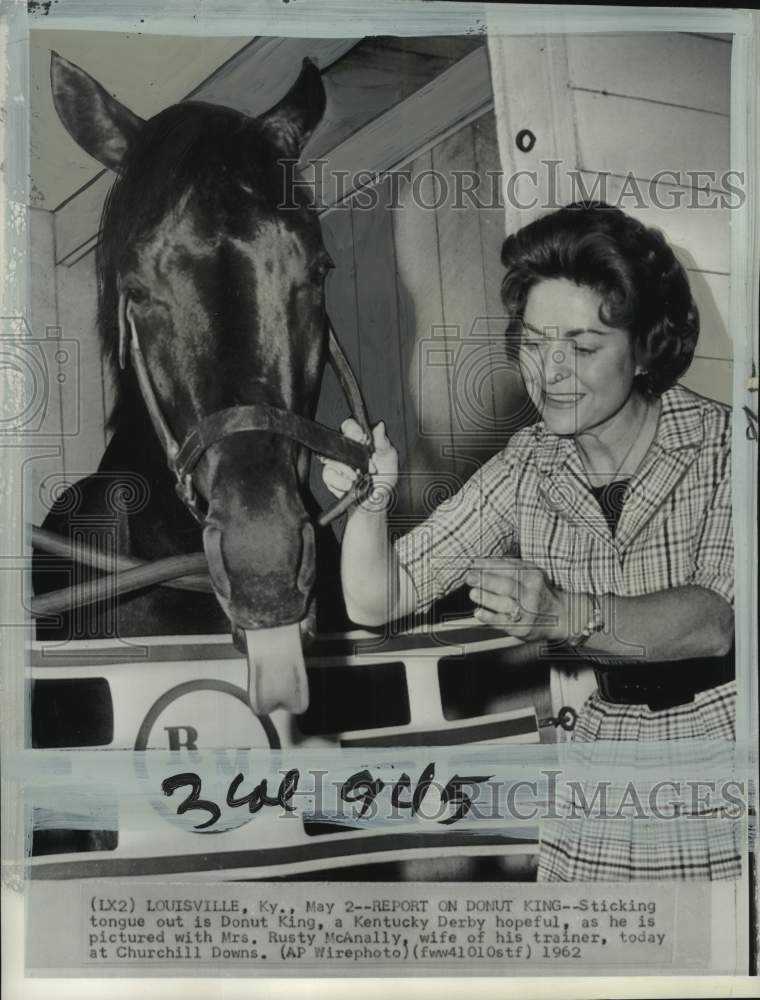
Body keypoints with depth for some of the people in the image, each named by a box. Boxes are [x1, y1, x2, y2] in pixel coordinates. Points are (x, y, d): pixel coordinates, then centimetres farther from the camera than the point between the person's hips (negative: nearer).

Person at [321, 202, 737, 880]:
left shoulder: (721, 442, -10)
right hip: (610, 737, 2)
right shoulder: (525, 469, -2)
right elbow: (377, 603, -5)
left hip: (724, 725, -2)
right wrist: (367, 503, -24)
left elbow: (716, 621, -23)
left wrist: (566, 613, -39)